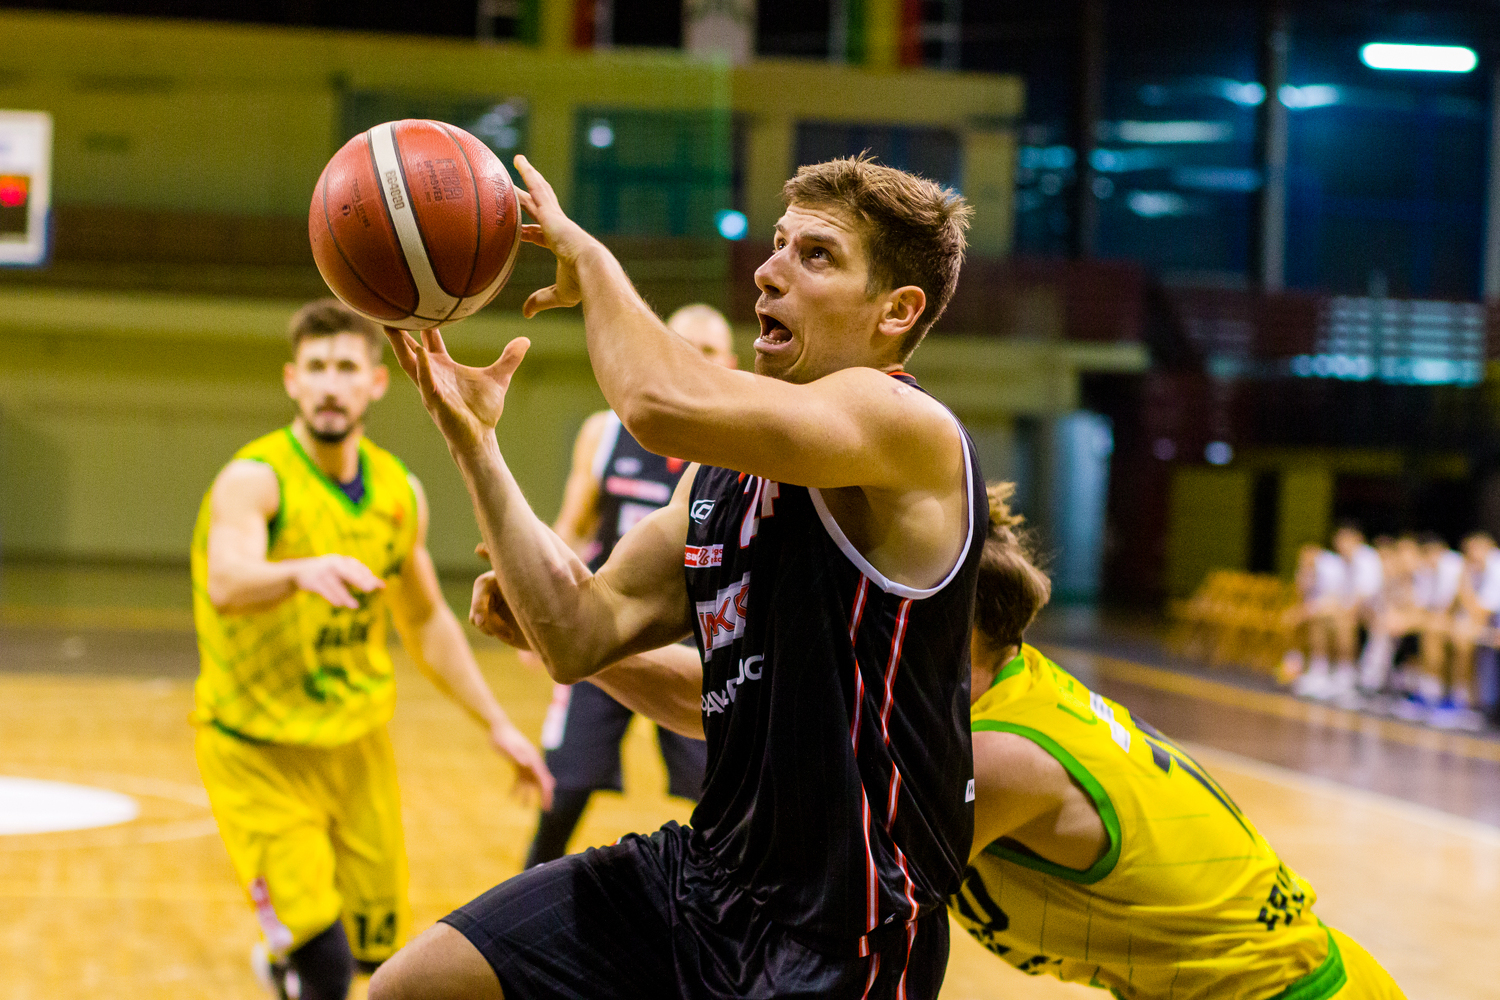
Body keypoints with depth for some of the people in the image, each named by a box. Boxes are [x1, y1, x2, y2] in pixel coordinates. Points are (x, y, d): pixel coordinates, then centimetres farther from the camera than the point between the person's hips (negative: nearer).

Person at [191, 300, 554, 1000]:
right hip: (257, 750, -6)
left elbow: (426, 620, 16)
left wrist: (496, 725, 14)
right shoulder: (253, 481, -18)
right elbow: (227, 584, -39)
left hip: (357, 742, 6)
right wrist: (303, 571, -59)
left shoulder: (400, 492, 1)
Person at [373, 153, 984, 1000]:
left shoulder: (907, 429, -16)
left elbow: (662, 404, -31)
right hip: (707, 870, 8)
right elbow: (581, 638, 8)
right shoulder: (724, 469, 12)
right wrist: (474, 443, 5)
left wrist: (587, 257, -13)